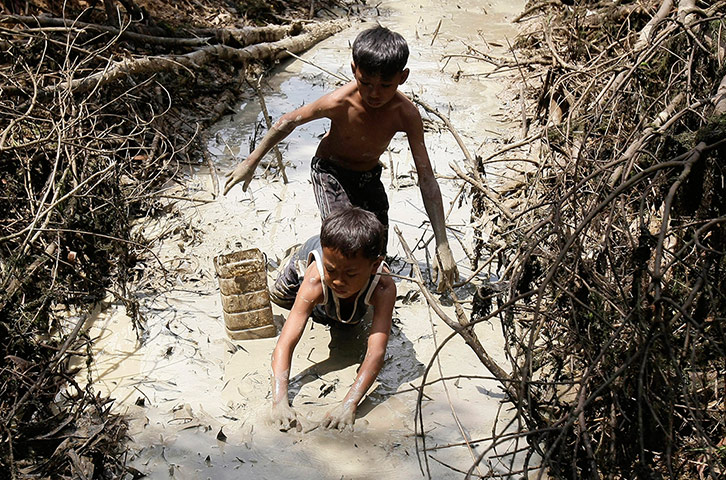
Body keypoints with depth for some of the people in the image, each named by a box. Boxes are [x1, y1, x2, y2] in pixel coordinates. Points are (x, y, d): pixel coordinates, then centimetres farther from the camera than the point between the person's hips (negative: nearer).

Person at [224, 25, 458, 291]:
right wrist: (251, 162, -3)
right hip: (330, 171, -3)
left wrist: (442, 246, -30)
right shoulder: (339, 103, -32)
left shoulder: (407, 114, -27)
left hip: (369, 176, 3)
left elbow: (427, 180, -26)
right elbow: (289, 122, -13)